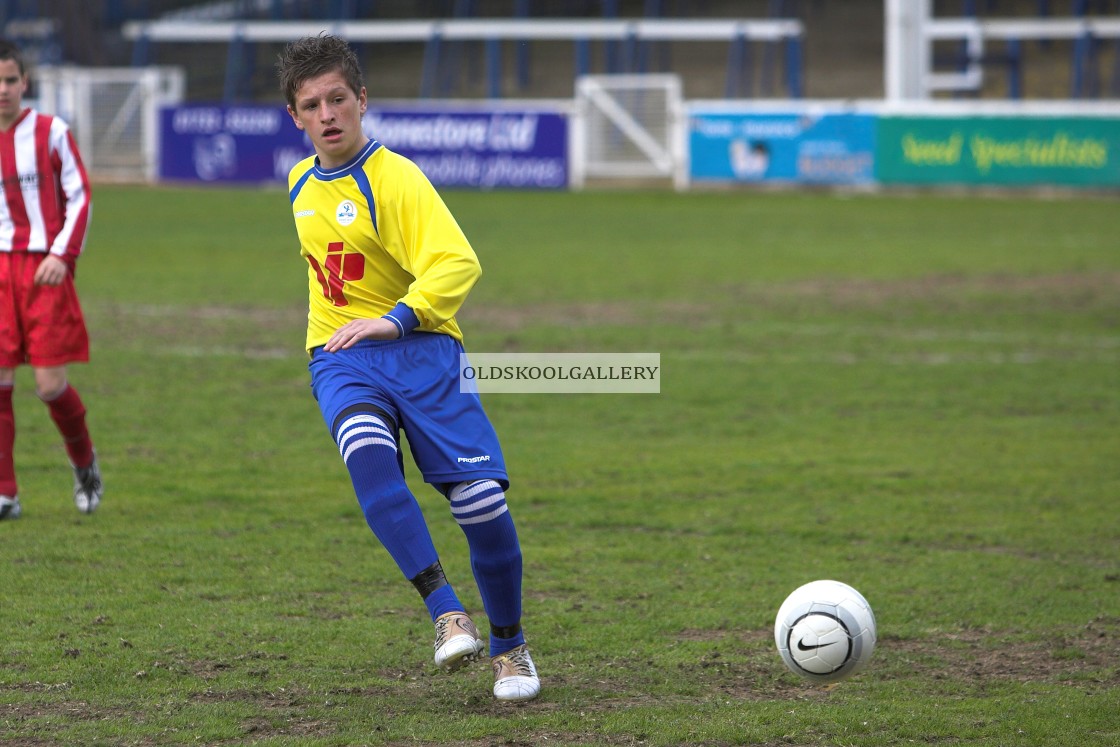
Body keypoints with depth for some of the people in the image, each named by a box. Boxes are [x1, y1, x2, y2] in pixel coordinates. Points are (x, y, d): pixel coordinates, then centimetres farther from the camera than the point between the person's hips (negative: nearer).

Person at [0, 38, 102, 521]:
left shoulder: (51, 133, 0)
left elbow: (79, 199, 2)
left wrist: (62, 255, -10)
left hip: (44, 270, -2)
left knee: (50, 384, -6)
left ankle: (84, 461, 22)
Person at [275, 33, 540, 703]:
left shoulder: (396, 178, -10)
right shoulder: (303, 183, 13)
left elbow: (458, 262, -24)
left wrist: (397, 319, -37)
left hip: (417, 346, -4)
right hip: (341, 356, 4)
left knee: (480, 497, -12)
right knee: (367, 453, -31)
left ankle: (510, 646, 12)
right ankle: (447, 614, -34)